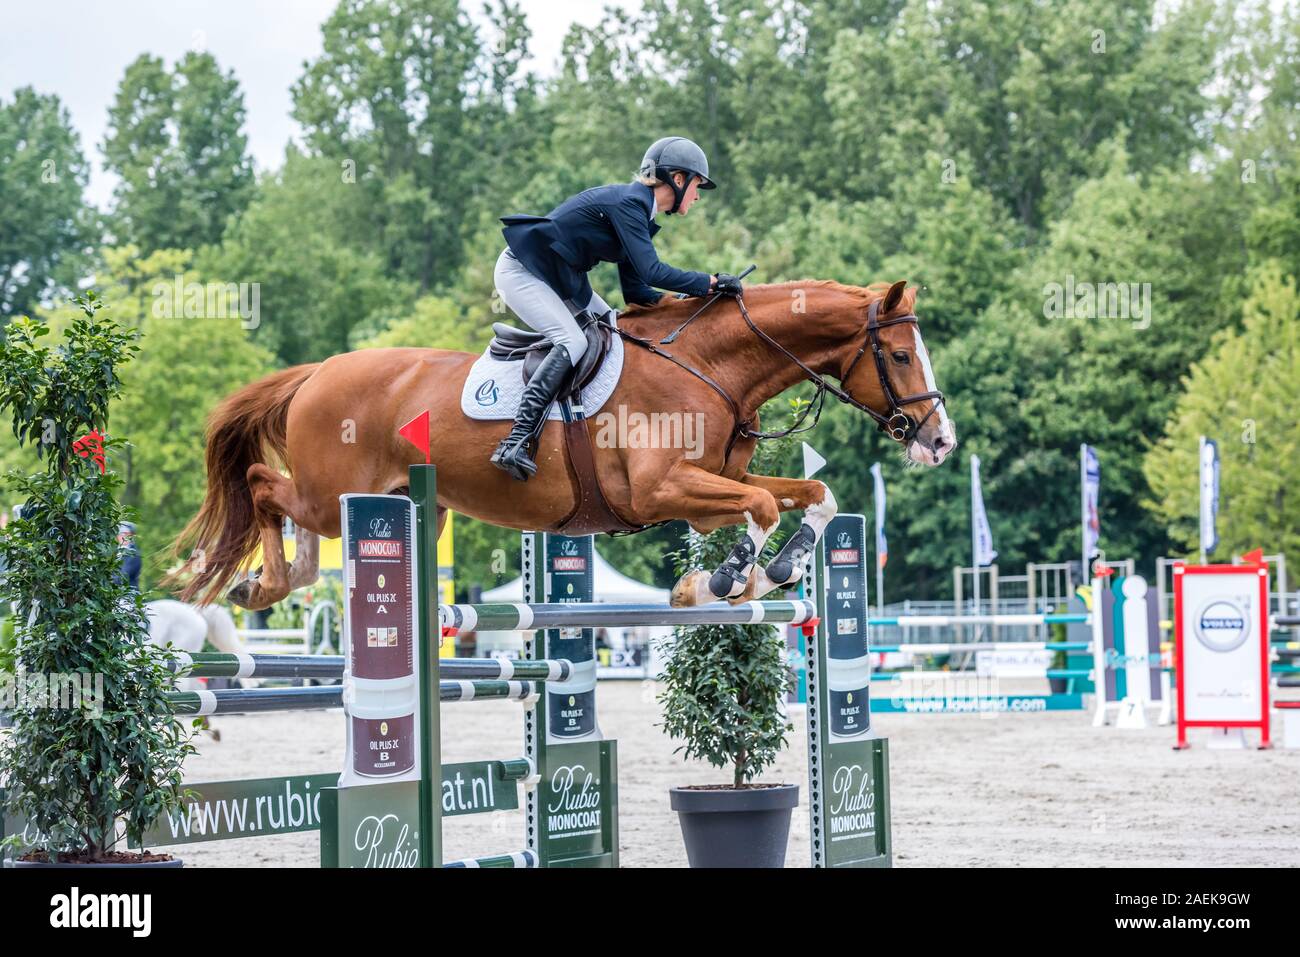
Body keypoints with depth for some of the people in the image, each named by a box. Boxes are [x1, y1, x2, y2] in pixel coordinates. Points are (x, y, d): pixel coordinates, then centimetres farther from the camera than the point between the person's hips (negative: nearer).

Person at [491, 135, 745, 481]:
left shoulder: (638, 207, 8)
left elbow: (635, 290, 10)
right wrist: (710, 282, -25)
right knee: (572, 340, -25)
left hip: (561, 276, 11)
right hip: (521, 271, -11)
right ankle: (515, 443, -33)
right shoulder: (627, 203, -22)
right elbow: (650, 271, -30)